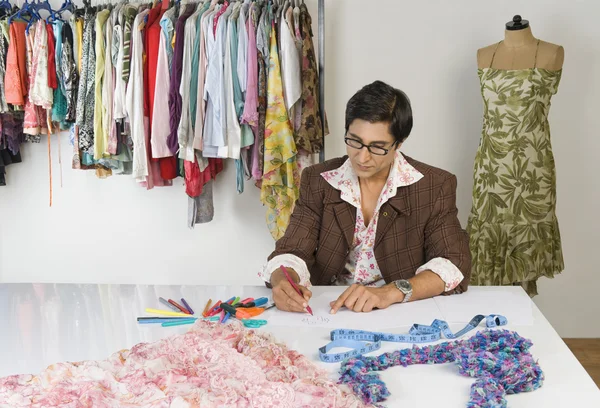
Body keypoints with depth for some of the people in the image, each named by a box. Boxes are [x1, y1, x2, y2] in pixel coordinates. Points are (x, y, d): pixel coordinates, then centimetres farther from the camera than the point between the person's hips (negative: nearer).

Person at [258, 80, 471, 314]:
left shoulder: (434, 187, -3)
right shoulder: (318, 181, 3)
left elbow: (454, 265, -12)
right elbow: (292, 252, -3)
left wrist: (392, 292, -29)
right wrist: (282, 282, -28)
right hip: (329, 310, 1)